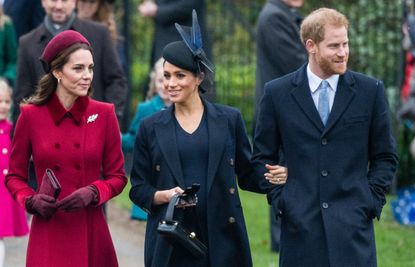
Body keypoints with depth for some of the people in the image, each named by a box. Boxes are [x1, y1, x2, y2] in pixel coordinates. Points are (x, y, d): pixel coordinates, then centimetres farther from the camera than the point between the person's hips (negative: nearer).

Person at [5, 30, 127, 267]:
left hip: (91, 233, 1)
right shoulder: (31, 115, 0)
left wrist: (93, 193, -12)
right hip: (48, 234, -1)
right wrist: (31, 200, -11)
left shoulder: (104, 114, 2)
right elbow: (14, 176, 8)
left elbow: (118, 176, 7)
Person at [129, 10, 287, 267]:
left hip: (222, 235, 0)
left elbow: (248, 175, 11)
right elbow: (138, 188, 9)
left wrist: (274, 177, -9)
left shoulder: (229, 119, 7)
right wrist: (163, 195, -11)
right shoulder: (151, 127, 7)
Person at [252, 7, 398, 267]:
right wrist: (279, 199, 1)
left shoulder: (370, 90, 5)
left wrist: (372, 200, 1)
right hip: (300, 224, 0)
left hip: (353, 224, 0)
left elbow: (385, 156, 11)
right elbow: (263, 156, 11)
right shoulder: (278, 92, 4)